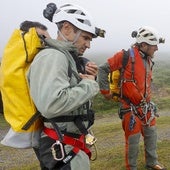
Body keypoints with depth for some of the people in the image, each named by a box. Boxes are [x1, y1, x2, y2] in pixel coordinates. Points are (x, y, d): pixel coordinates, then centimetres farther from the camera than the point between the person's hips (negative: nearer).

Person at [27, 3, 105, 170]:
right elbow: (51, 105, -36)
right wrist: (88, 84, -22)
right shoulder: (51, 57, -21)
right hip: (63, 148, -10)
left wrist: (91, 77, -2)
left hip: (73, 143, 10)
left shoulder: (69, 57, 10)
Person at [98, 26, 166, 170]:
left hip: (147, 106, 8)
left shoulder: (148, 59, 7)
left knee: (151, 135, 18)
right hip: (131, 108, -7)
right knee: (133, 140, 3)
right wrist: (105, 91, -12)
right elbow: (103, 69, -15)